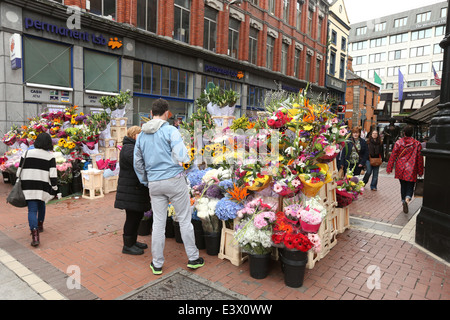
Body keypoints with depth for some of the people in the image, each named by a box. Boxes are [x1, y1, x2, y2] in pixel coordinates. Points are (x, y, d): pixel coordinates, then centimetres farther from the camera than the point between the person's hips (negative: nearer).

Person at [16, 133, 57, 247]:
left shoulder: (27, 153, 4)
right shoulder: (50, 156, -2)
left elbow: (19, 171, 7)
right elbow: (53, 174, -7)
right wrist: (54, 188, 1)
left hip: (28, 186, 0)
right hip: (42, 186, 0)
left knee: (32, 210, -3)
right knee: (41, 204, 25)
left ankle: (35, 236, -15)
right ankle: (40, 225, 42)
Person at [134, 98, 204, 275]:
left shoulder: (141, 135, 10)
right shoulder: (170, 130, -9)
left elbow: (138, 163, 15)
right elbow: (181, 156, -18)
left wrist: (146, 181, 24)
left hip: (154, 183, 5)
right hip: (175, 180, -5)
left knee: (158, 223, 11)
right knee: (184, 220, 7)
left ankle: (157, 264, 22)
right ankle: (193, 258, 18)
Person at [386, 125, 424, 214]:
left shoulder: (398, 143, -4)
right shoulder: (417, 144, -4)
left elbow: (393, 156, -3)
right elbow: (420, 159, 2)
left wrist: (389, 169, 5)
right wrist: (420, 172, 11)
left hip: (400, 169, 1)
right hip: (411, 170, -1)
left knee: (403, 186, 15)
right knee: (410, 186, 6)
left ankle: (404, 201, 18)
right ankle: (407, 198, -21)